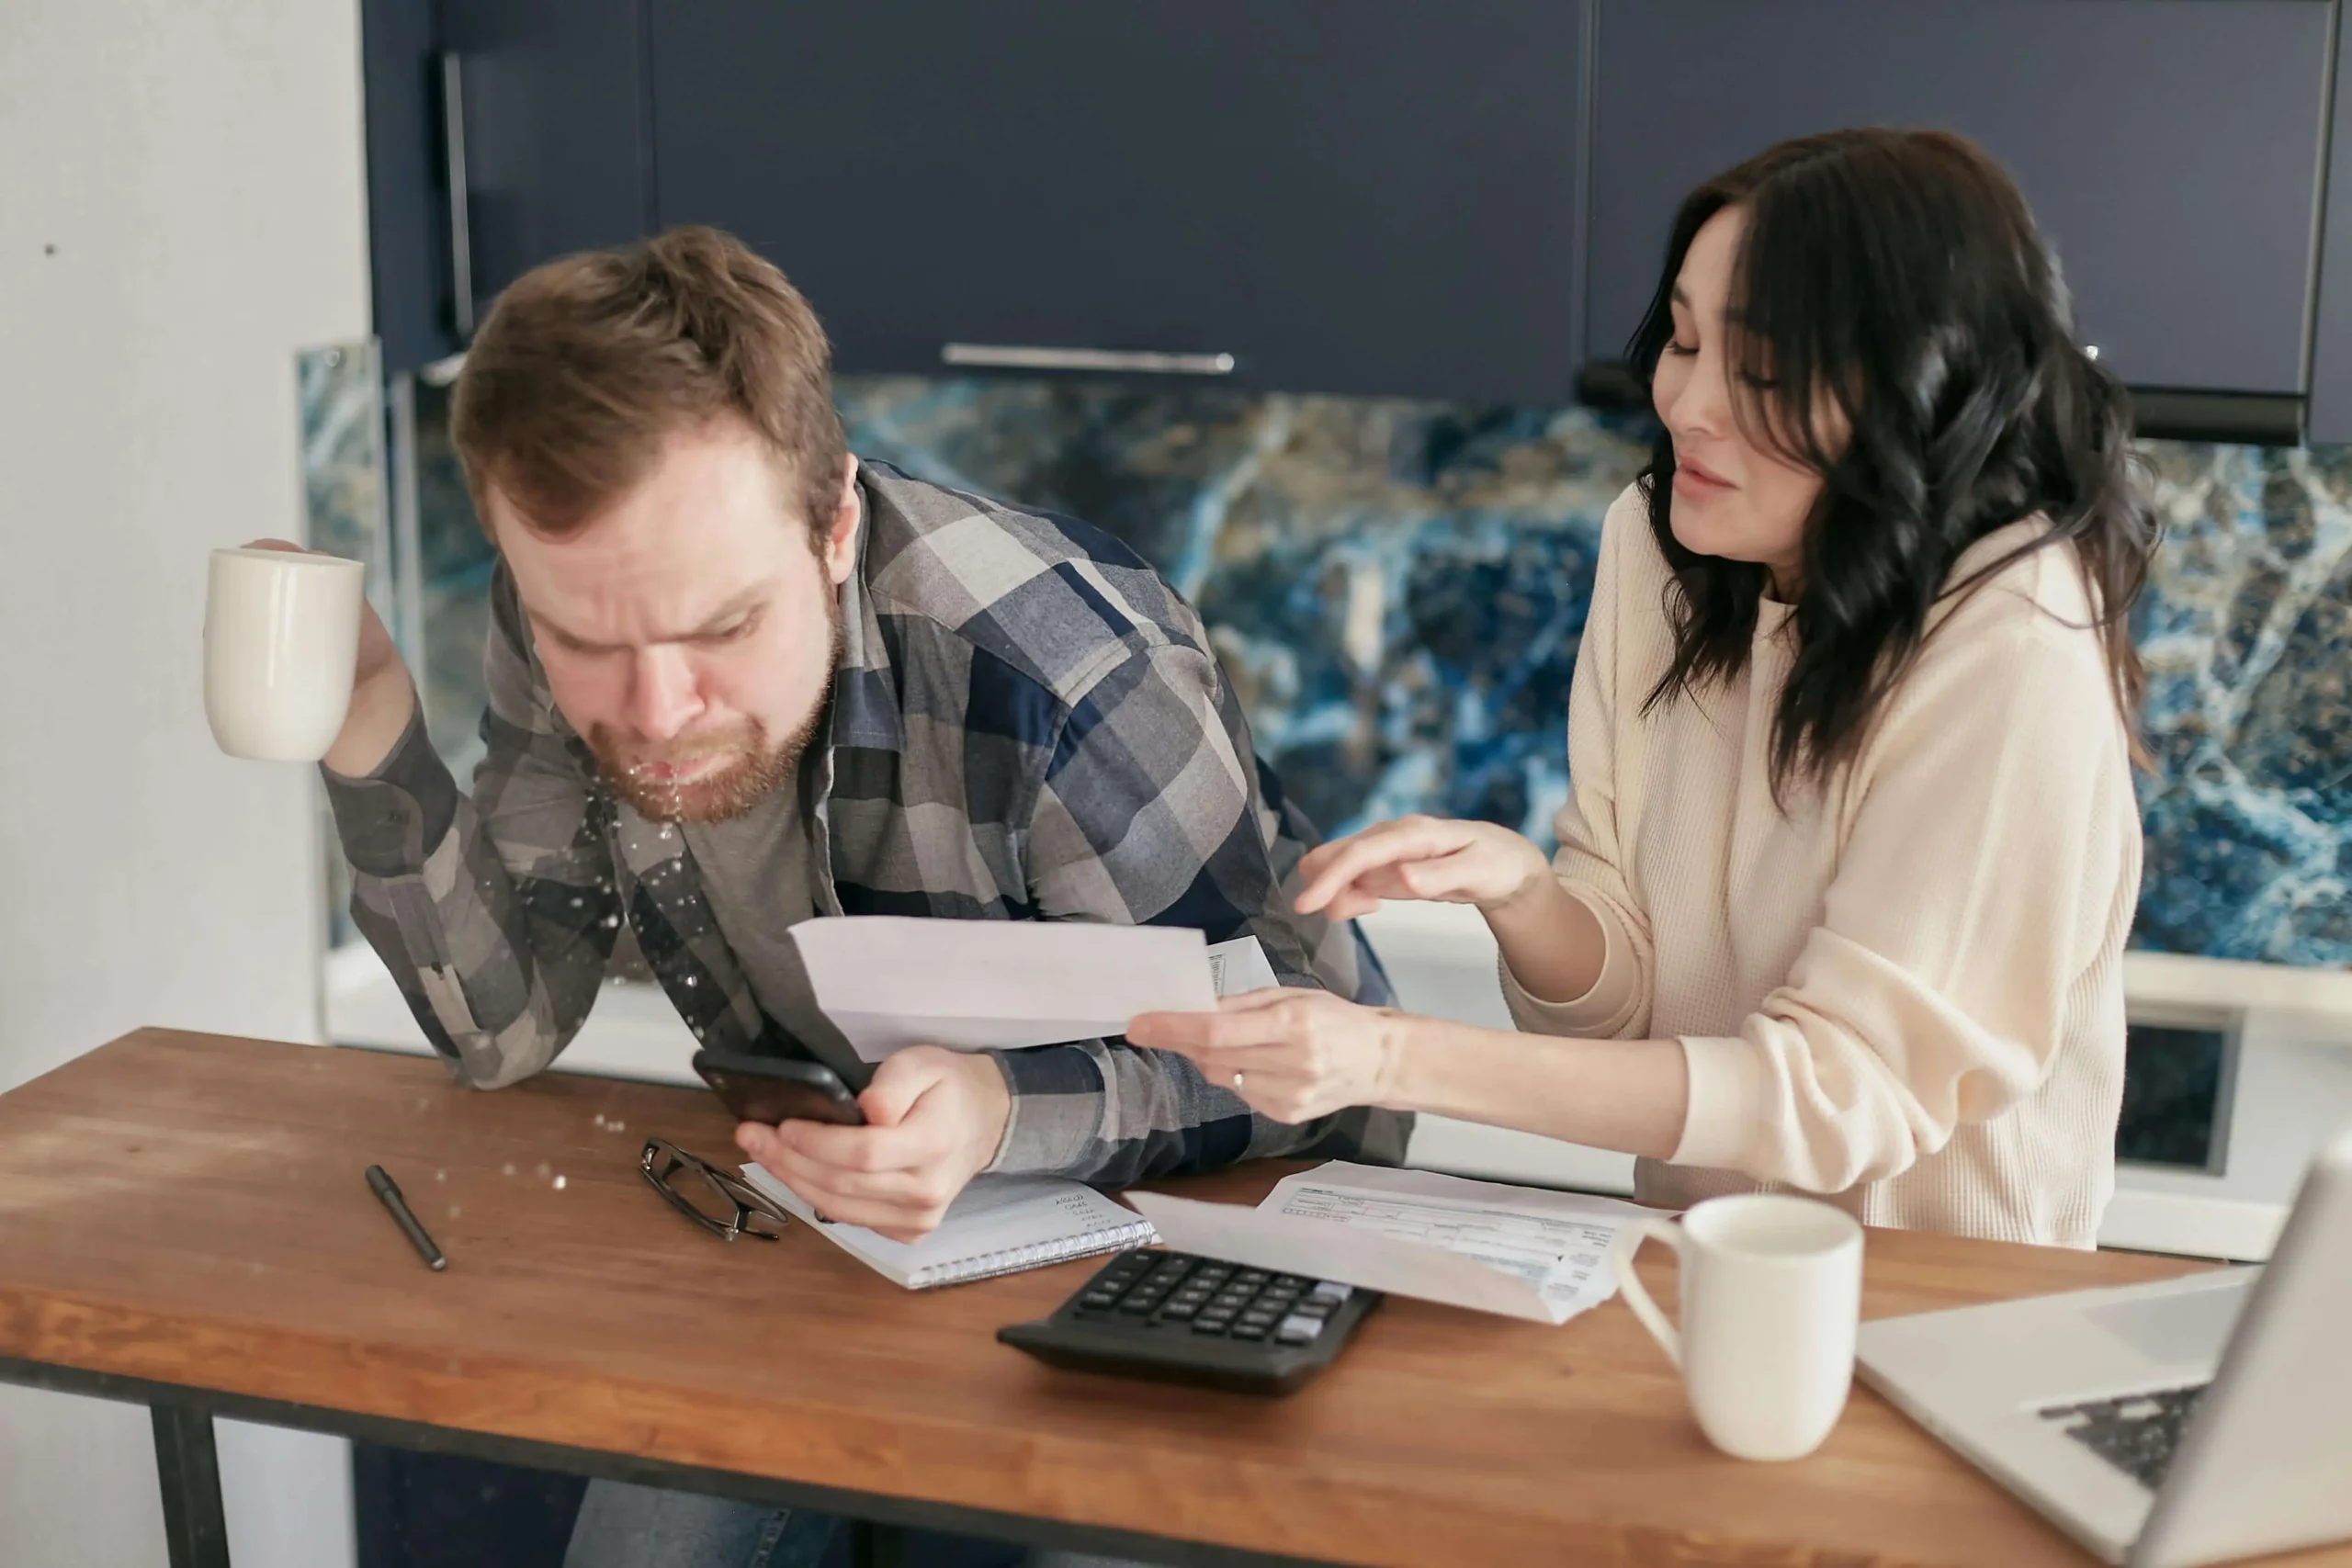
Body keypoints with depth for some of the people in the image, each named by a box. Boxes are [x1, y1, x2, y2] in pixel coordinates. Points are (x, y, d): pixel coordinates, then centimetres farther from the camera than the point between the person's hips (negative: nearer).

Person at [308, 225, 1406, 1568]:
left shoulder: (1059, 676, -34)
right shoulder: (569, 617, -16)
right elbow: (509, 1025, -6)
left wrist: (1013, 1112, -43)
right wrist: (371, 734, -22)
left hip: (1168, 1235, -3)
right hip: (826, 1224, 4)